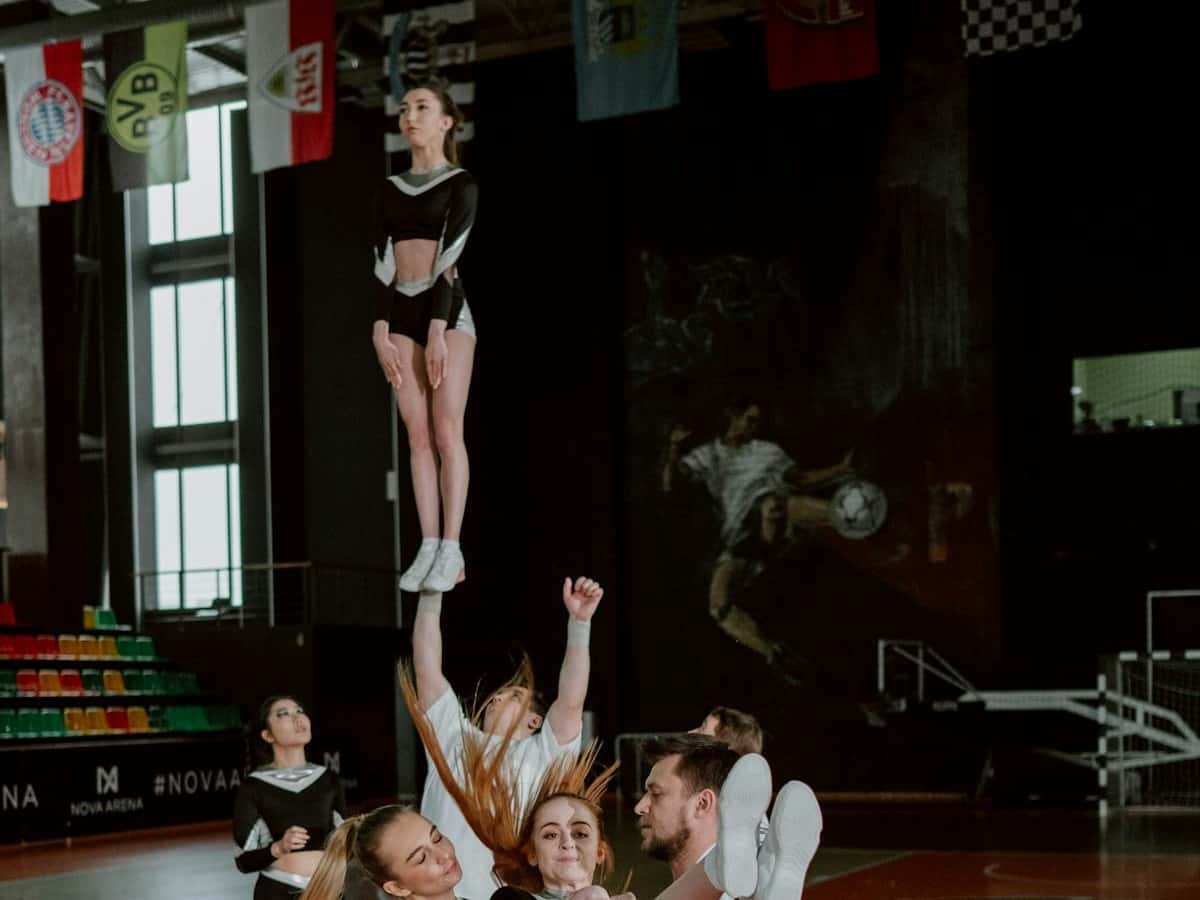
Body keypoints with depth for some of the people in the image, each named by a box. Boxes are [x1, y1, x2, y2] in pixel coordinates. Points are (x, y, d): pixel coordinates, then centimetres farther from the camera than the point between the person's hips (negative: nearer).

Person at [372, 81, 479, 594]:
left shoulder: (460, 184, 0)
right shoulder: (390, 190, 14)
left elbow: (449, 257, -10)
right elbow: (382, 262, 6)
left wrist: (439, 330, -18)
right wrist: (380, 332, -4)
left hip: (446, 308, -5)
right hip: (401, 313, 5)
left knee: (447, 431, -8)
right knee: (418, 435, 1)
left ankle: (451, 551, -9)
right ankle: (428, 548, 1)